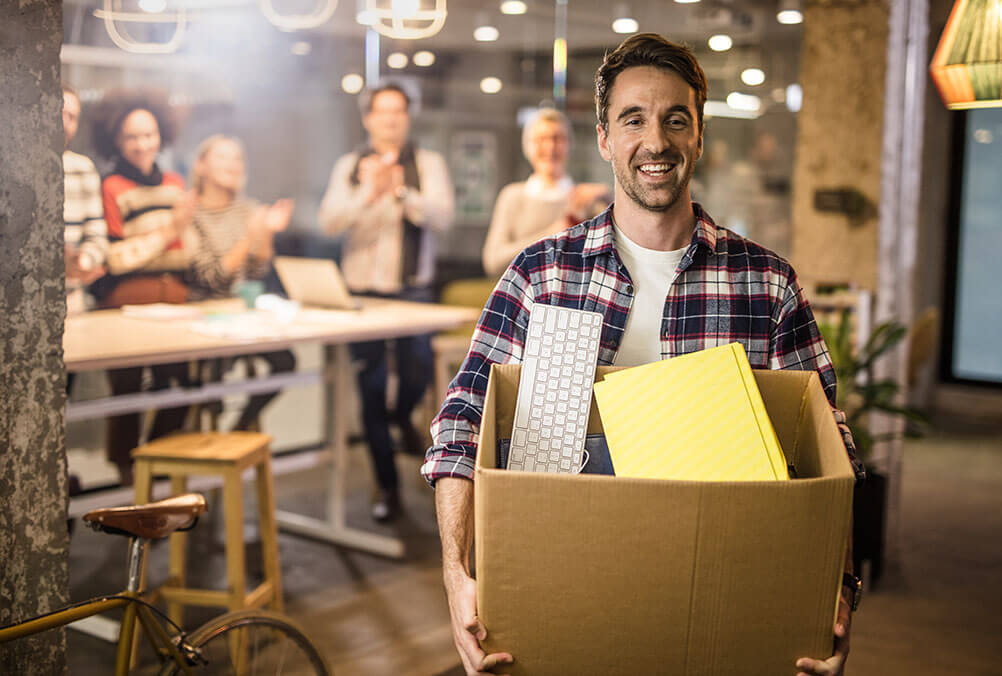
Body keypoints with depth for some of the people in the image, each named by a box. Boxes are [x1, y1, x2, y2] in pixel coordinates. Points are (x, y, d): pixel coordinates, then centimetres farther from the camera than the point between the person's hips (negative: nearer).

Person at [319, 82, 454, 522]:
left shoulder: (428, 164, 6)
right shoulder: (349, 167, 9)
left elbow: (442, 217, -9)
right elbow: (329, 221, -5)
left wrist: (402, 192, -25)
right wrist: (368, 193, -22)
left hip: (413, 288, -1)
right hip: (362, 288, 1)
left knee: (417, 369, -23)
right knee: (371, 390, 4)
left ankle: (403, 416, 14)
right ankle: (387, 486, 16)